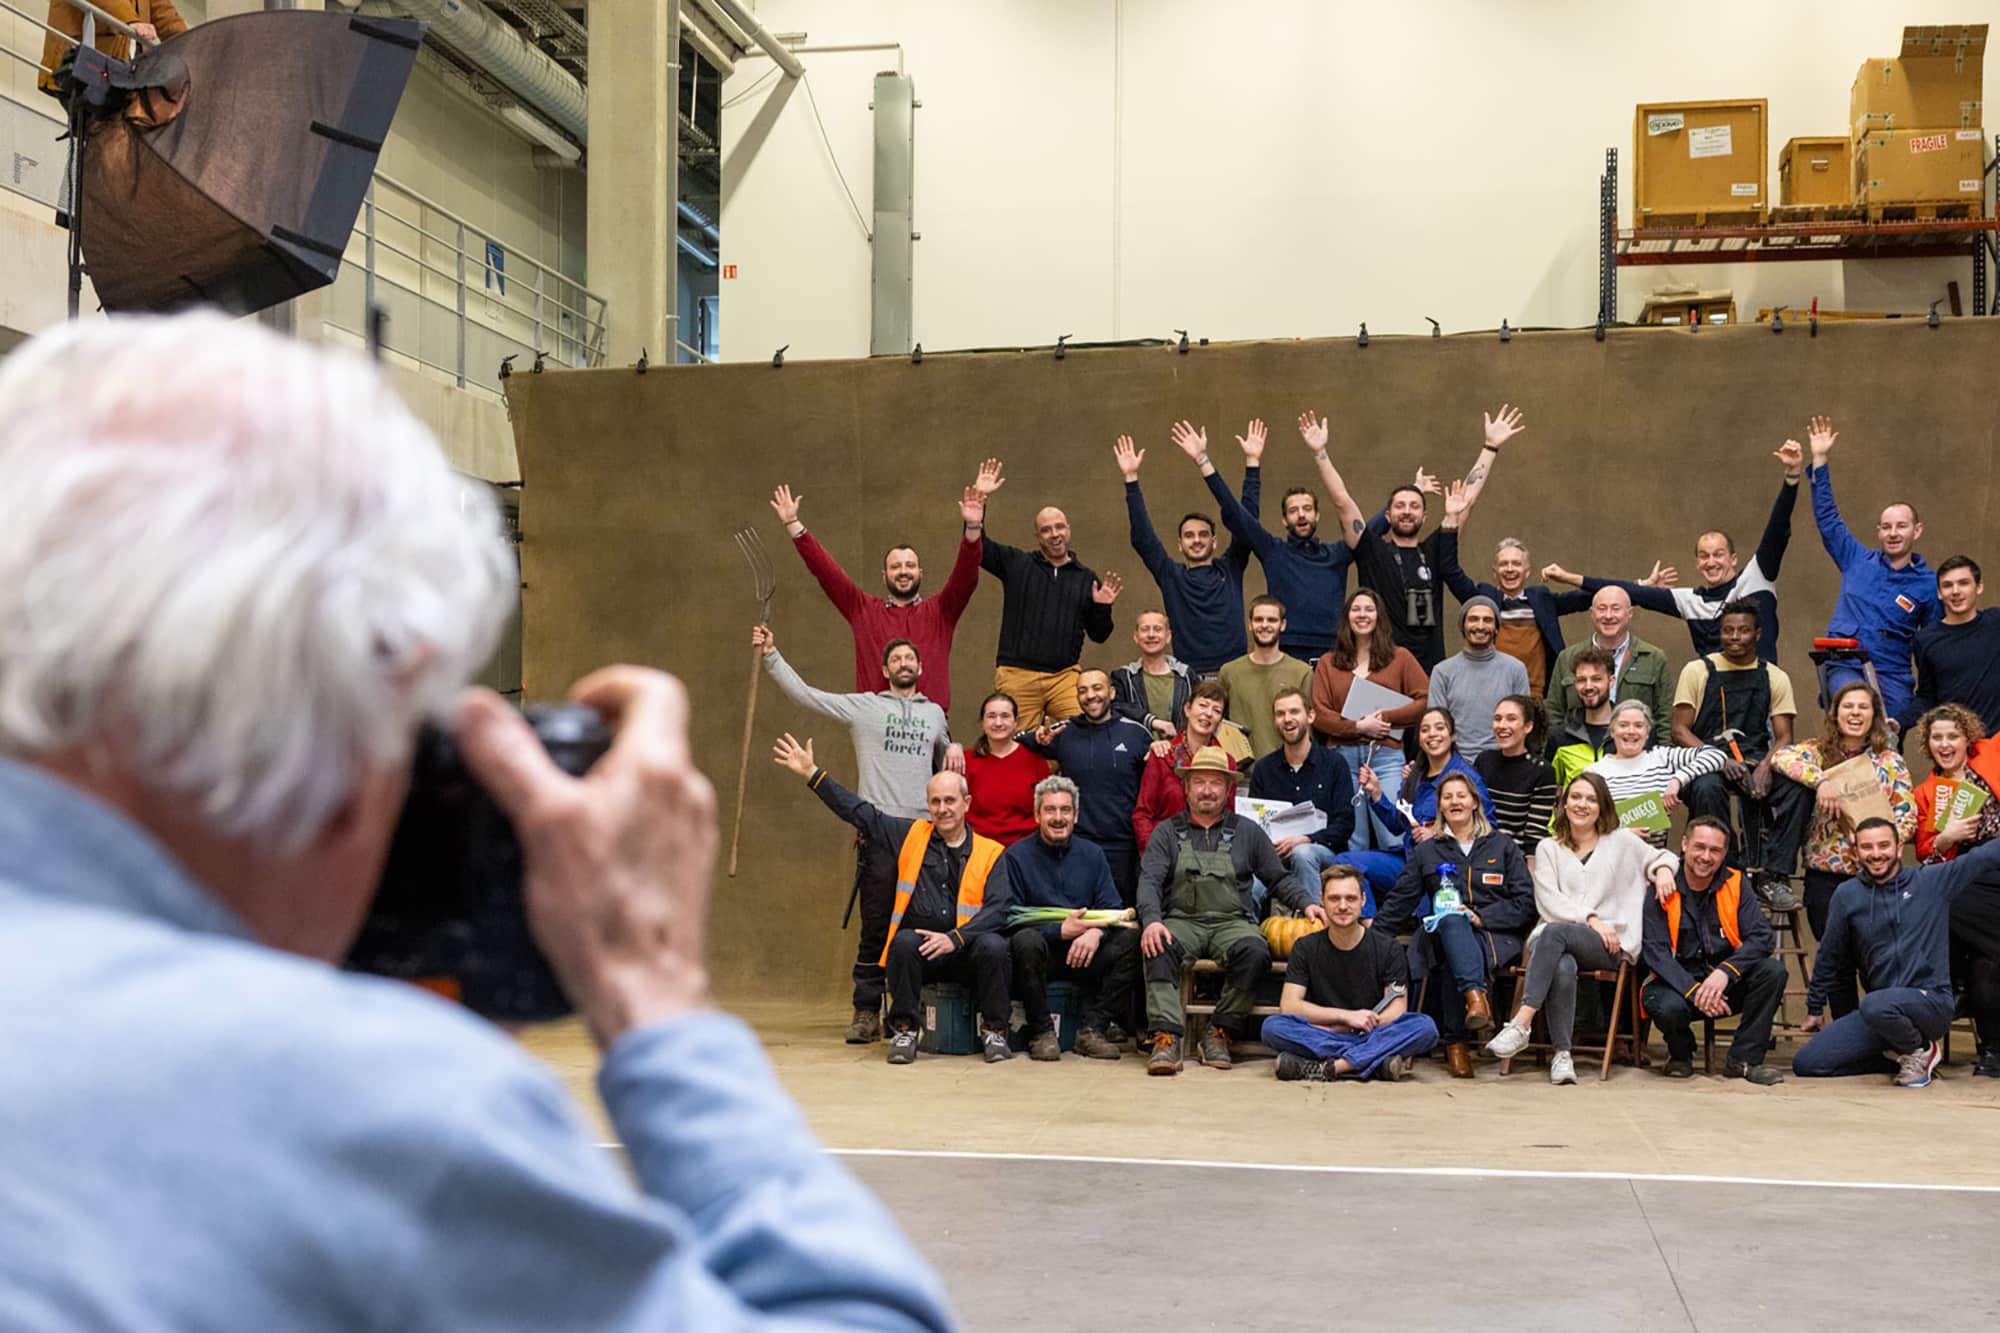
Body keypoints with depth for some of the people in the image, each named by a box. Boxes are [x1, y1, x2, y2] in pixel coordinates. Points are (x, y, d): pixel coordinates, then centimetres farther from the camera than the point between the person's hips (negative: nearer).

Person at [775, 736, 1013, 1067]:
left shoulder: (989, 853, 7)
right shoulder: (911, 836, 13)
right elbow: (858, 813, 16)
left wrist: (955, 938, -18)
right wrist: (812, 773, 13)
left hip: (965, 952, -1)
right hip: (917, 950, 1)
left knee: (994, 946, -31)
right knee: (904, 941, -32)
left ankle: (993, 1031, -10)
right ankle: (904, 1030, -14)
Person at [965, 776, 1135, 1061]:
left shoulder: (1092, 855, 12)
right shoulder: (1016, 856, 1)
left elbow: (1111, 909, 3)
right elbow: (1007, 916, -10)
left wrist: (1096, 932, -20)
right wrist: (1059, 931, -18)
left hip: (1084, 953, 3)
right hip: (1040, 954, -3)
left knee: (1131, 938, -22)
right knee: (1026, 940, -36)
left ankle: (1092, 1029, -17)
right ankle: (1041, 1033, -20)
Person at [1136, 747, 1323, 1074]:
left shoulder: (1247, 831, 17)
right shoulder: (1168, 832, 13)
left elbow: (1279, 879, 19)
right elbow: (1149, 880, 0)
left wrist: (1306, 903, -1)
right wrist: (1152, 920, -19)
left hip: (1232, 922, 1)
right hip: (1183, 921, -1)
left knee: (1254, 952, -33)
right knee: (1158, 948, -34)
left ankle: (1220, 1033, -20)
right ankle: (1167, 1037, -38)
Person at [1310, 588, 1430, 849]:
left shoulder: (1400, 658, 11)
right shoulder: (1328, 662, 13)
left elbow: (1425, 700, 1)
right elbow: (1319, 714, 4)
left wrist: (1384, 718, -7)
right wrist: (1359, 726, -7)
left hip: (1386, 755, -1)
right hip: (1342, 756, 1)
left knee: (1394, 840, -8)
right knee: (1351, 846, 2)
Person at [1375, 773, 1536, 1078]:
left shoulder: (1503, 846, 16)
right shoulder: (1426, 851, 21)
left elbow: (1525, 902, 7)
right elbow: (1399, 902, 17)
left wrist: (1482, 916, -8)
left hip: (1495, 934, -1)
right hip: (1442, 934, 1)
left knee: (1452, 961, -37)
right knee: (1453, 920, -38)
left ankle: (1456, 1044, -39)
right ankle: (1476, 994, -56)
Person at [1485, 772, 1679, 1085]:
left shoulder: (1621, 841, 18)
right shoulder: (1549, 848, 19)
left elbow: (1660, 856, 32)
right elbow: (1549, 902, 6)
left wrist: (1664, 868, 6)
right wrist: (1590, 919, -9)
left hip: (1609, 945, -1)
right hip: (1556, 939, 1)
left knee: (1554, 932, -36)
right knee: (1563, 968, -38)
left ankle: (1520, 1024, -43)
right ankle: (1562, 1054, -36)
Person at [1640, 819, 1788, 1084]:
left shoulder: (1735, 884, 1)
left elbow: (1762, 938, -9)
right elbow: (1655, 952, -14)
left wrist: (1725, 972, -26)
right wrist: (1694, 991, -28)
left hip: (1727, 984, 3)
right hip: (1677, 982, -3)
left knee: (1774, 970, -23)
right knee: (1668, 1007, -35)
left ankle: (1744, 1059, -10)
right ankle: (1680, 1055, 4)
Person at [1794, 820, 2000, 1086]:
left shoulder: (1933, 881, 0)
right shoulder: (1846, 895, 6)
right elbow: (1829, 958, 16)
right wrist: (1815, 1009, 22)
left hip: (1932, 1002, -5)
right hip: (1878, 1012, 5)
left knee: (1875, 1006, -39)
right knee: (1806, 1064, -6)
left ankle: (1919, 1052, -3)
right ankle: (1905, 1054, 10)